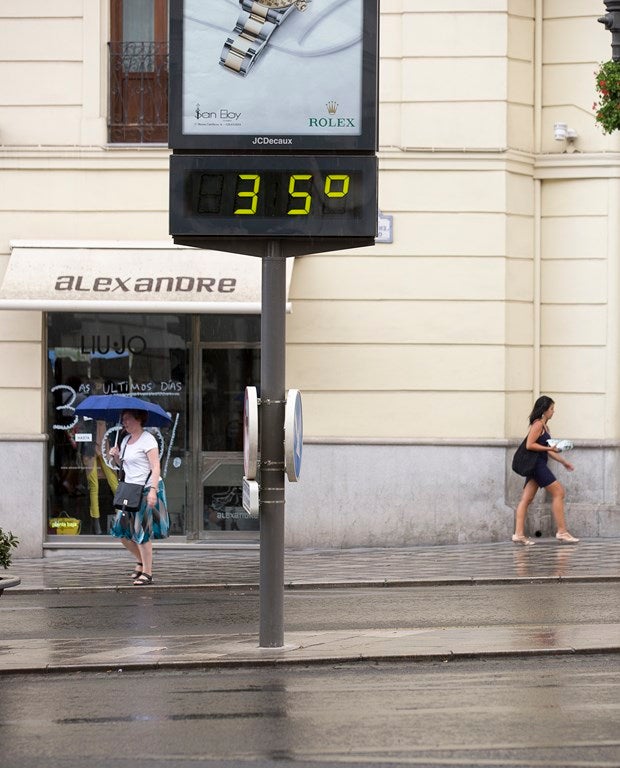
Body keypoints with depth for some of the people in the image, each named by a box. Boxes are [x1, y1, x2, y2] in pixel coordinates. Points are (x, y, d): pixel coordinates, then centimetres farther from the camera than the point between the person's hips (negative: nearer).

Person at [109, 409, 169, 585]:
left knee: (142, 532, -9)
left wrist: (153, 490, -28)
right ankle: (141, 560, 25)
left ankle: (147, 573, -2)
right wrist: (116, 457, 3)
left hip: (147, 490, -8)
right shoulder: (126, 440, 15)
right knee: (121, 530, 6)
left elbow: (156, 467, -17)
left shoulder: (147, 439, -10)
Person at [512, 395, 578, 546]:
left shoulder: (544, 426, 19)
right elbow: (529, 445, -18)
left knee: (526, 499, 2)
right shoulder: (538, 424, -10)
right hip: (537, 464, -9)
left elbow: (548, 450, 23)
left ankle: (519, 534, -3)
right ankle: (561, 532, -3)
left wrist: (563, 461, 23)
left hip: (538, 465, 9)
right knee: (558, 492, -5)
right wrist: (549, 448, -18)